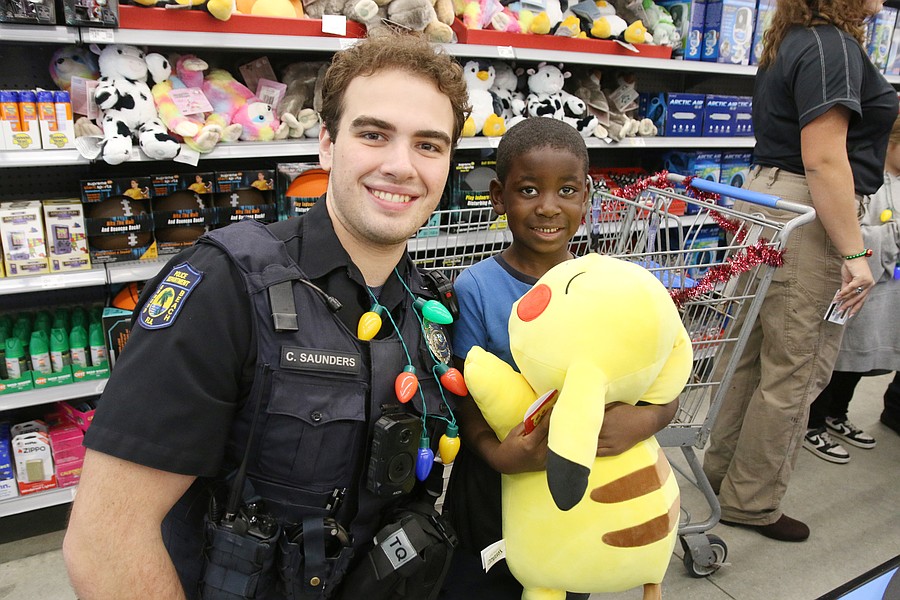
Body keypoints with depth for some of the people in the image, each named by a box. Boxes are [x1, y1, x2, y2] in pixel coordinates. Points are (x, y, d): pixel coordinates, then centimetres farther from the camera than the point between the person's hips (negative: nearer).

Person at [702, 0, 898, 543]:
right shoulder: (832, 46, -13)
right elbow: (823, 158, -21)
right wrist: (854, 253, -20)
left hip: (768, 200, 10)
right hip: (809, 219, -10)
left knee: (756, 353, 17)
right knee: (795, 371, 1)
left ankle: (724, 469, 31)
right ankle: (752, 503, 16)